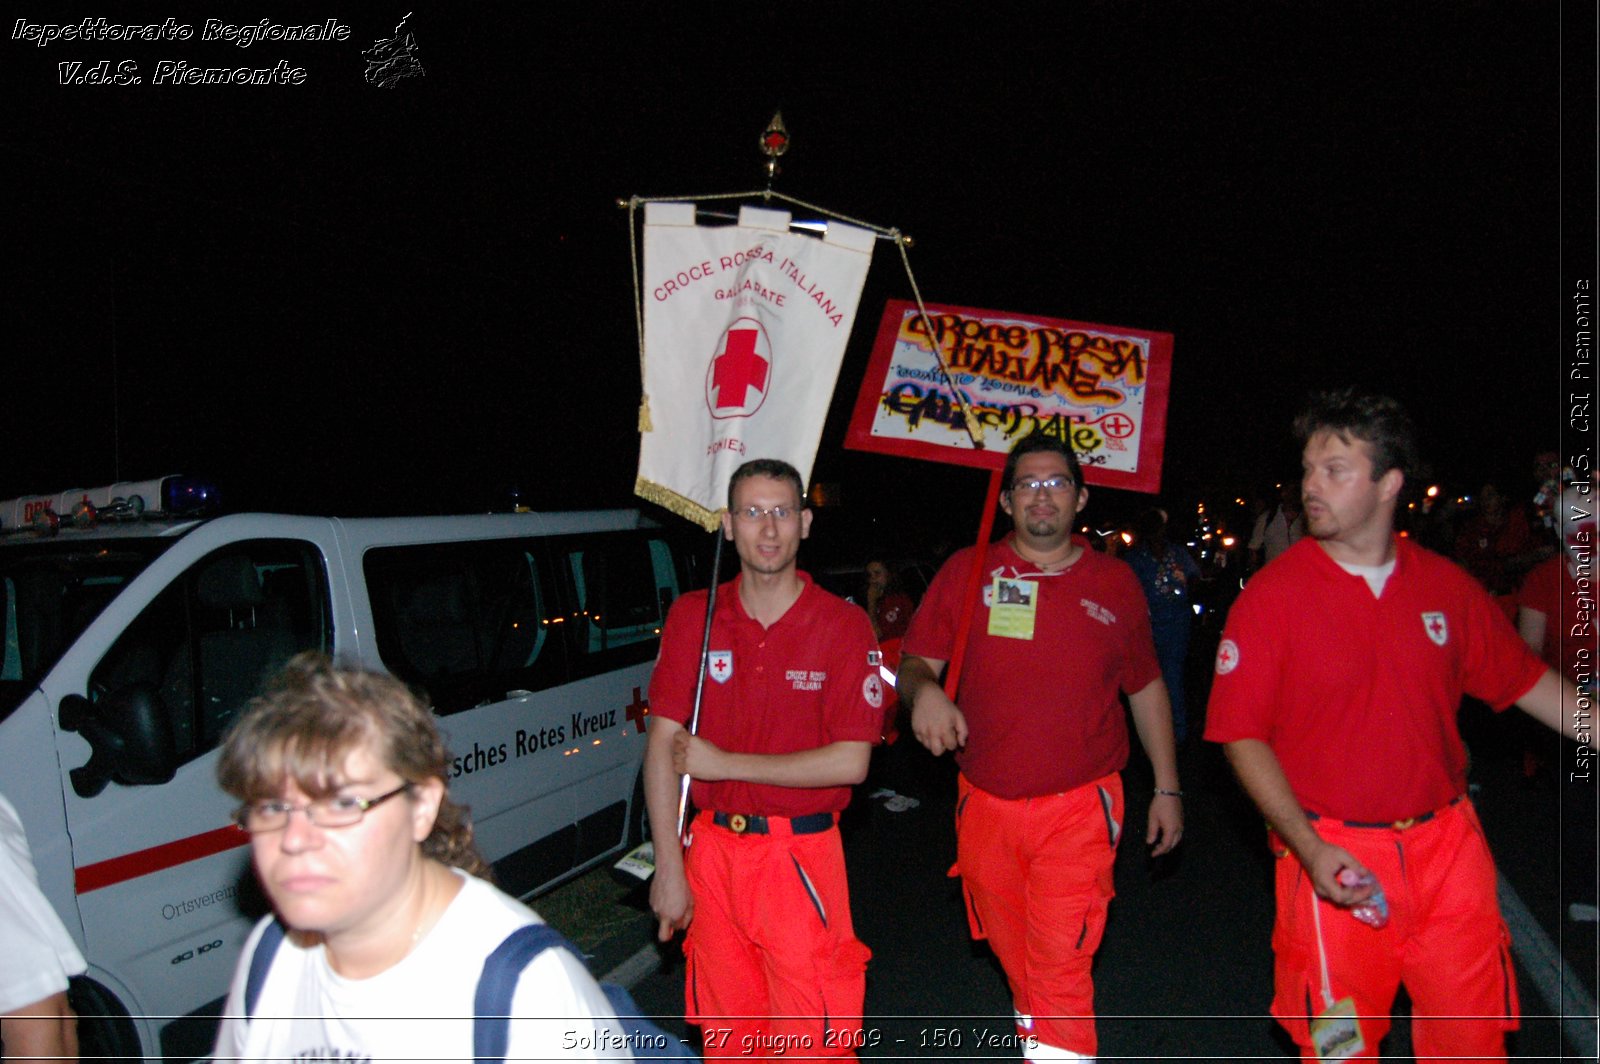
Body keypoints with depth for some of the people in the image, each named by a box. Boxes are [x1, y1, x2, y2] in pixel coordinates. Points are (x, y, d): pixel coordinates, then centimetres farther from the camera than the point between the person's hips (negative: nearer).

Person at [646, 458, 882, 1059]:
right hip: (711, 850, 3)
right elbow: (663, 744, -1)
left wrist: (724, 763, -11)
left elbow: (850, 762, -12)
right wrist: (668, 868, -6)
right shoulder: (693, 617, 1)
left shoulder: (843, 626, -7)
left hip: (801, 857, -3)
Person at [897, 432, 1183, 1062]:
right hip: (984, 807, 2)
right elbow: (915, 663, 2)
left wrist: (1166, 787, 11)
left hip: (1079, 810, -1)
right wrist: (923, 689, -22)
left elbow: (1146, 687, 12)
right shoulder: (967, 572, 1)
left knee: (1059, 970, -7)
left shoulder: (1115, 583, 4)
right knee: (1015, 960, 16)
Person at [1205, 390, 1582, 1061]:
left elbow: (1523, 679, 14)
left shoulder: (1446, 585, 2)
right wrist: (1308, 847, -18)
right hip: (1334, 860, -3)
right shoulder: (1272, 595, -10)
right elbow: (1242, 734, -10)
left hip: (1447, 845, 3)